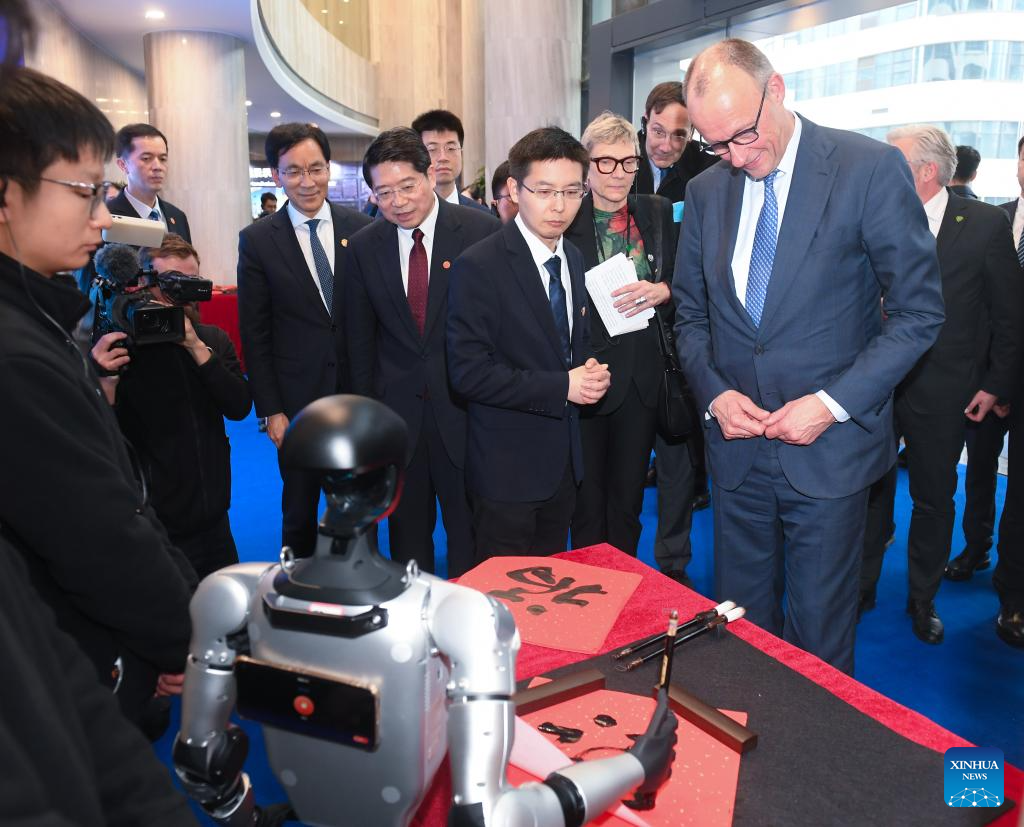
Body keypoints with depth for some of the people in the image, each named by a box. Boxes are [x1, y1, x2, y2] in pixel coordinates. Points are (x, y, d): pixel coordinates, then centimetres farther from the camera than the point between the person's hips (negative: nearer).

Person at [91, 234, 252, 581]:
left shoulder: (214, 339, 3)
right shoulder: (121, 348, -11)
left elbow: (239, 407, -9)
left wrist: (197, 348, -20)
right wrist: (107, 380, -31)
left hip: (215, 523, 5)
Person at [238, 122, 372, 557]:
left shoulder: (361, 228, 0)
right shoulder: (257, 240, -3)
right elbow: (254, 334, -2)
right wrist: (270, 409, -5)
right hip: (297, 398, -1)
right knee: (299, 512, 12)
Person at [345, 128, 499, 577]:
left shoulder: (480, 230, -7)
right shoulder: (364, 246, 3)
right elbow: (360, 338, 8)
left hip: (463, 407, -2)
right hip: (396, 411, 3)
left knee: (468, 528, 10)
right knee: (407, 529, 16)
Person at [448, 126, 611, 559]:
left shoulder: (573, 259, 7)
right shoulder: (478, 267, -17)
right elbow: (468, 373, -20)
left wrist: (591, 374, -4)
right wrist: (561, 386, -21)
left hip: (564, 459, 7)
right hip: (507, 467, -7)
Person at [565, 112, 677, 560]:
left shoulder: (658, 213, 4)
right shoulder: (564, 220, -5)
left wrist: (660, 290, -14)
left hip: (643, 376, 3)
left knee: (629, 498, 16)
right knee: (587, 502, 8)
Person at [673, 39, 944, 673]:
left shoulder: (872, 169, -9)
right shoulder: (706, 191, 5)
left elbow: (920, 310, -7)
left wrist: (833, 402, -15)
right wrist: (713, 393, -5)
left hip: (830, 448, -4)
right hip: (738, 447, 4)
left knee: (819, 634, 8)